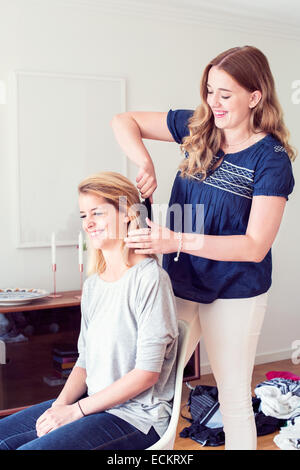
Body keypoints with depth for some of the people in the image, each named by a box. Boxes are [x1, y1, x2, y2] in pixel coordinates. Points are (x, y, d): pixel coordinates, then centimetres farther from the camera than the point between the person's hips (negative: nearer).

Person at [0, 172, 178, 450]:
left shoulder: (149, 278, -15)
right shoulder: (93, 284, 10)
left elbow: (147, 372, -17)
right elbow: (85, 361, 12)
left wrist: (77, 410, -15)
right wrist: (60, 405, -6)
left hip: (137, 417, -7)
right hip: (93, 404, 7)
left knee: (29, 449, -21)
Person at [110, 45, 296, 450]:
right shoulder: (197, 127, -1)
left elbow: (255, 246, -20)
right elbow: (123, 121, 5)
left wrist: (178, 241, -28)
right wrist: (145, 164, -15)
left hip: (234, 294, -5)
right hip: (180, 281, 5)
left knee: (233, 395, 10)